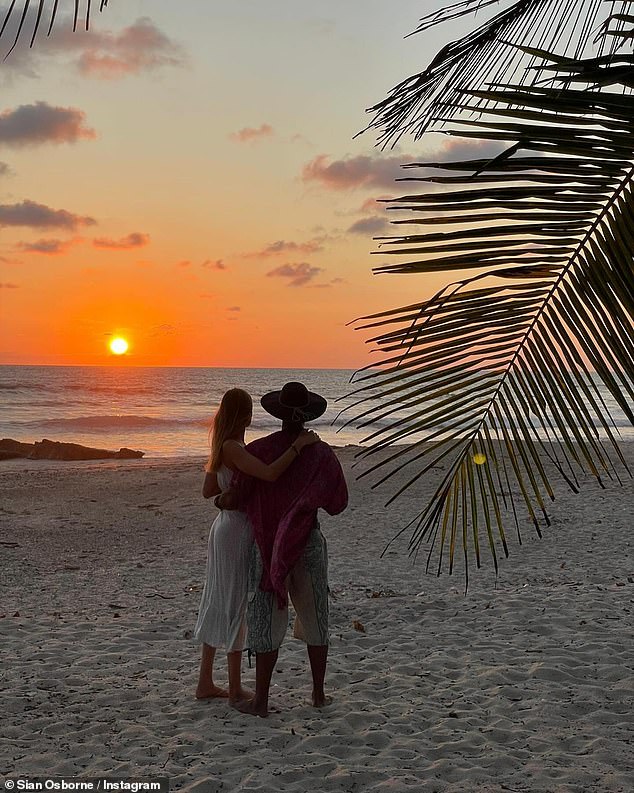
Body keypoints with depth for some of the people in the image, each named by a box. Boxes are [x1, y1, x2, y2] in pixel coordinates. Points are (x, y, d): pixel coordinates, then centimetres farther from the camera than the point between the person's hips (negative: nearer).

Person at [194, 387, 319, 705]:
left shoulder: (223, 447, 9)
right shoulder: (233, 448, -20)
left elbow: (208, 491, 17)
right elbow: (270, 473, -34)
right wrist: (298, 444, -24)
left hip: (225, 527, 10)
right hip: (238, 532, -9)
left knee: (219, 604, 15)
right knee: (235, 606, -1)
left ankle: (205, 683, 24)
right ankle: (235, 690, 10)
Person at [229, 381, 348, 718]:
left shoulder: (258, 450, -11)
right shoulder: (321, 452, -5)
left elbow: (236, 498, -11)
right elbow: (337, 503, -2)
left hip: (268, 544, -2)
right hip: (309, 543, 2)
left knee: (267, 619, 5)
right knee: (314, 617, 15)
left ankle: (261, 700, 9)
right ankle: (319, 693, 22)